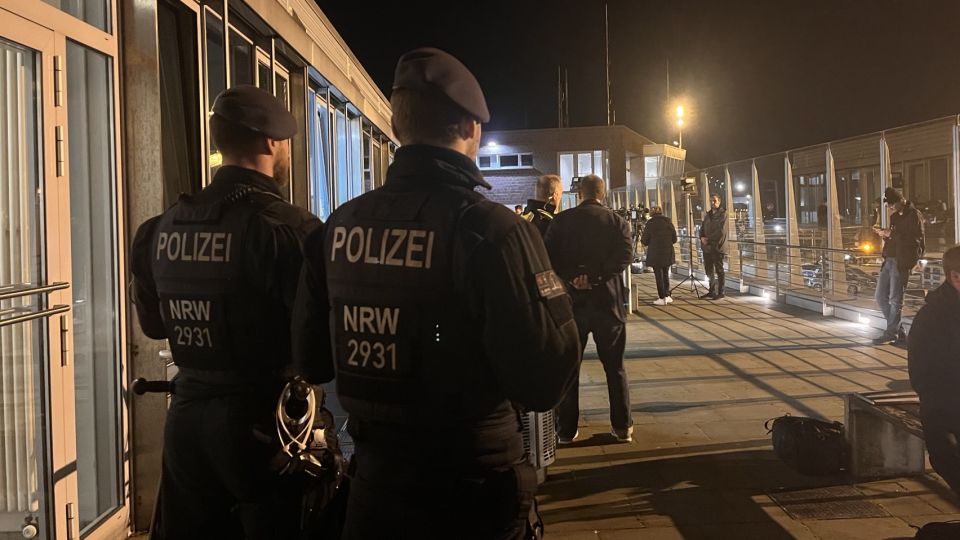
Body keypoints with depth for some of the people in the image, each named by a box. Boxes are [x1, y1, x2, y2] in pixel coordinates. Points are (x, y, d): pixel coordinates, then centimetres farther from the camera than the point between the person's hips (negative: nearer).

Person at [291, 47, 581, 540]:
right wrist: (554, 299, -4)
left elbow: (309, 352, 7)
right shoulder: (490, 228, -20)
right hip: (469, 486, -4)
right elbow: (544, 380, -22)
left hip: (372, 477, 4)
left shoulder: (338, 226, -3)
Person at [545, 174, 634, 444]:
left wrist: (571, 278, -10)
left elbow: (549, 256, -9)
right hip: (607, 300, 0)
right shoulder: (616, 220, 2)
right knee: (615, 366, 11)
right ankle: (623, 427, 14)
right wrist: (595, 277, -17)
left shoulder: (561, 220, 1)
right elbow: (625, 254, -14)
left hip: (571, 301, 0)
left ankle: (566, 430, 12)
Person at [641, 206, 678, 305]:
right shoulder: (668, 222, 2)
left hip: (655, 253, -4)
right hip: (668, 253, 4)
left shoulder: (650, 223, -9)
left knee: (658, 275, 3)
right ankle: (667, 296, 16)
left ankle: (662, 298, 3)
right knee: (666, 274, 17)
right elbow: (674, 239, 7)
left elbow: (644, 241, -5)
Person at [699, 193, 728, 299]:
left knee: (719, 270, -1)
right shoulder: (707, 215, 18)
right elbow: (702, 228, 18)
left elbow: (721, 231, -15)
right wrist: (702, 237, -3)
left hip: (717, 247, -7)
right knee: (709, 271, 12)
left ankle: (720, 292, 5)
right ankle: (712, 291, 23)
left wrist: (709, 239, -14)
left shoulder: (722, 214, -5)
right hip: (707, 247, 7)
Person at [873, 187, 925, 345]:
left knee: (895, 299, -6)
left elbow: (915, 239, -17)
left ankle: (891, 334, 0)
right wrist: (885, 234, 5)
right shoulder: (894, 216, 19)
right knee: (881, 297, 8)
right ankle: (898, 331, 16)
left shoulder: (914, 215, -7)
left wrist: (892, 234, -18)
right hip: (889, 260, 9)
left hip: (902, 262, -9)